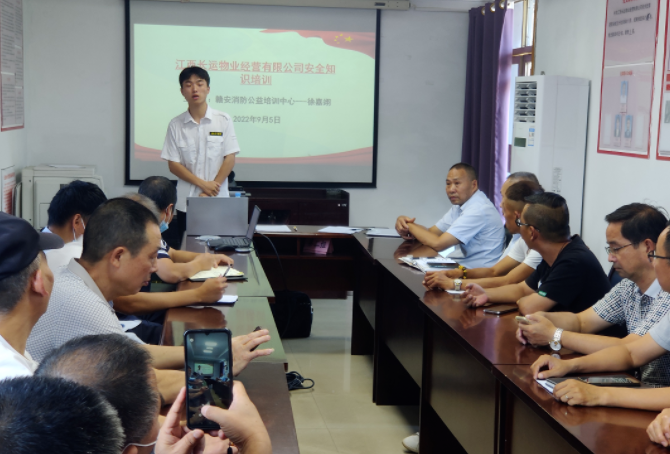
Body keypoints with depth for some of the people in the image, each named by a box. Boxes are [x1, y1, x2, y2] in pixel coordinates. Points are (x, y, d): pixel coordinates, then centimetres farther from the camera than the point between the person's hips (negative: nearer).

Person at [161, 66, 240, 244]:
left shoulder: (223, 120, 1)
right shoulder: (176, 125, 3)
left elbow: (230, 159, -2)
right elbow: (173, 164, 1)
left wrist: (209, 192, -9)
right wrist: (203, 184, -10)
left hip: (218, 203, -1)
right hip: (186, 203, 1)